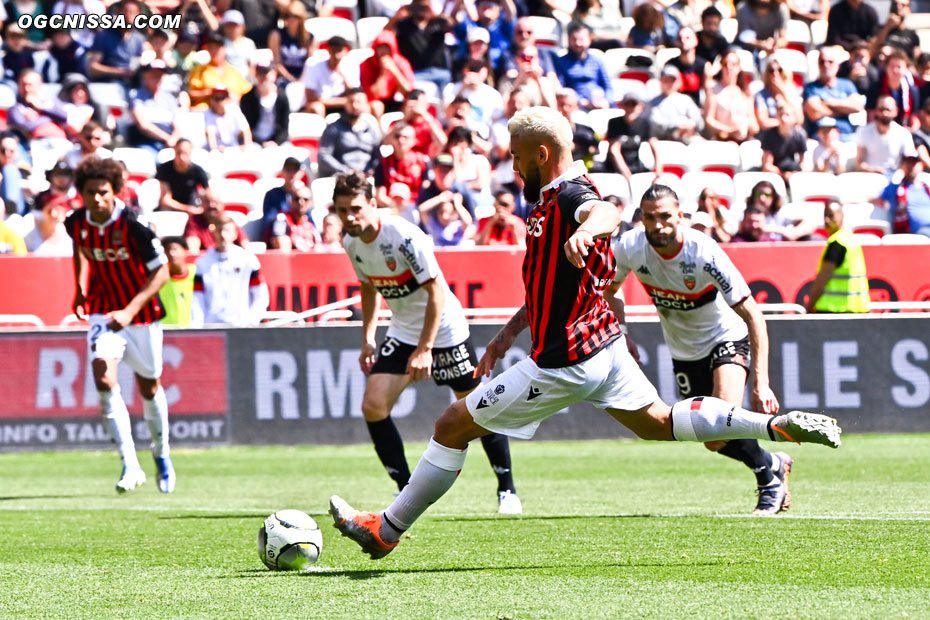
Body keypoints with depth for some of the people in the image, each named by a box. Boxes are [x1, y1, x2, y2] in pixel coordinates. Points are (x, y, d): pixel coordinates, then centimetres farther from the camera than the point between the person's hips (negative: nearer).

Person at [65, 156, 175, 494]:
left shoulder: (133, 224, -23)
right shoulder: (75, 223, -9)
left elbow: (161, 272, -18)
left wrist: (131, 310, -28)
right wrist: (81, 288, 9)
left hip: (141, 313, -2)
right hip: (103, 311, 2)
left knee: (149, 388, 11)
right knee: (104, 378, -20)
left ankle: (161, 454, 38)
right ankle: (130, 465, -19)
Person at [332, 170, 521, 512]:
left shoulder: (403, 236, -26)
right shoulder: (351, 241, -5)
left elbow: (436, 290, -23)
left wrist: (425, 349, -24)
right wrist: (367, 338, 10)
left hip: (444, 329, -6)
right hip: (402, 331, 6)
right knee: (373, 405, -9)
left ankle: (507, 491, 17)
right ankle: (408, 493, -1)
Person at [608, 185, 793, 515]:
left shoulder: (705, 253, -31)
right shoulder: (629, 247, -20)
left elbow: (753, 317, -28)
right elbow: (609, 290, 5)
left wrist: (761, 383, -33)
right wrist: (621, 335, -8)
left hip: (726, 338, -5)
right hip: (683, 351, 5)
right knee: (713, 441, 3)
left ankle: (769, 478, 1)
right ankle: (774, 464, 31)